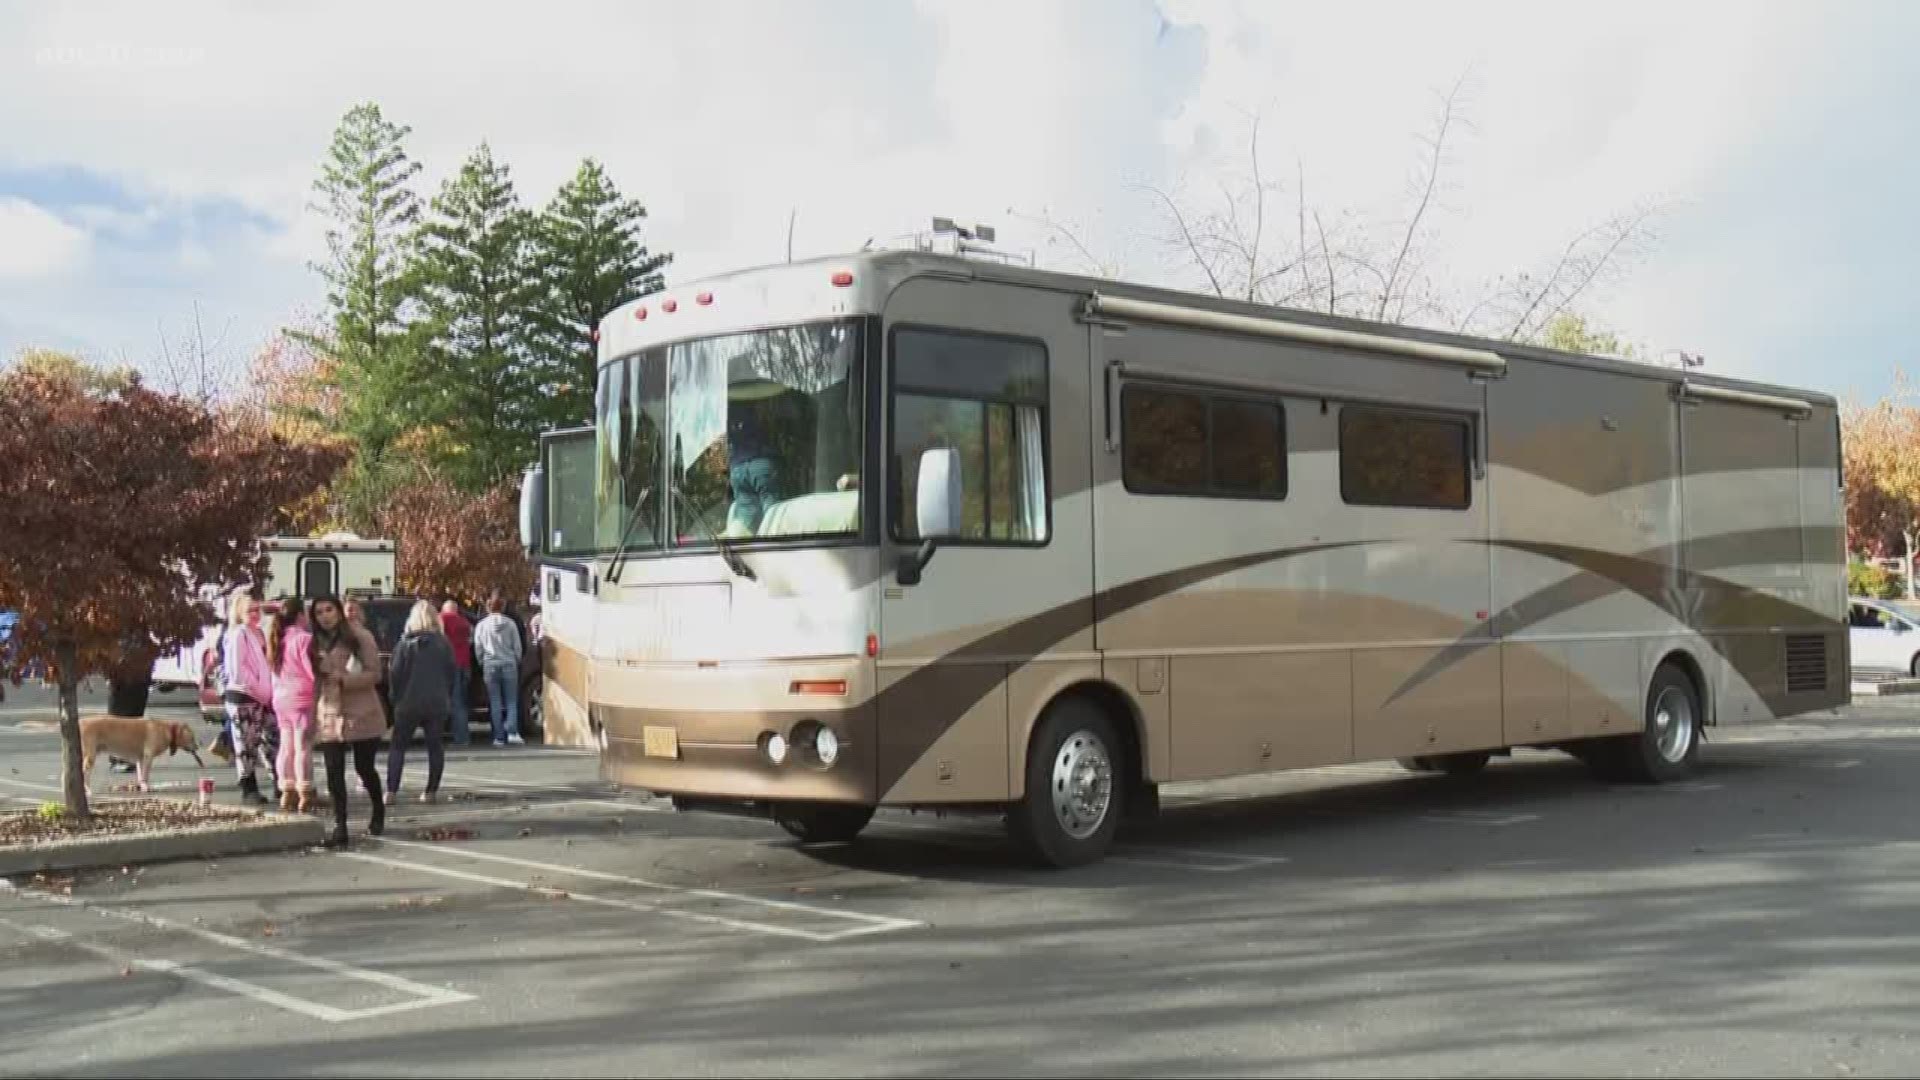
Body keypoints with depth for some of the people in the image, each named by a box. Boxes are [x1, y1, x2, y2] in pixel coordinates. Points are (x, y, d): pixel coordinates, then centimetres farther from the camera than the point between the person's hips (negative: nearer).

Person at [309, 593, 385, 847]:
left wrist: (345, 679, -22)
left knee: (364, 767, 4)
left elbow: (374, 674, -9)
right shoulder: (316, 644, 13)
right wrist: (313, 716, 12)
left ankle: (379, 812, 30)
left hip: (361, 714, -4)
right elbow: (316, 682, 16)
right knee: (334, 771, -4)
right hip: (329, 716, 4)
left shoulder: (360, 636, -5)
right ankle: (340, 826, -3)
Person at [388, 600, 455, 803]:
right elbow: (451, 674, 4)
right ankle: (431, 791, 5)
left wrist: (395, 697, 5)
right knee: (435, 745, 9)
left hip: (409, 703, -2)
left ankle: (391, 791, -2)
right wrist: (447, 698, 11)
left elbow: (395, 674, -6)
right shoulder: (443, 644, 1)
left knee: (398, 745, 5)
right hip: (437, 703, 2)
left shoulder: (405, 644, -5)